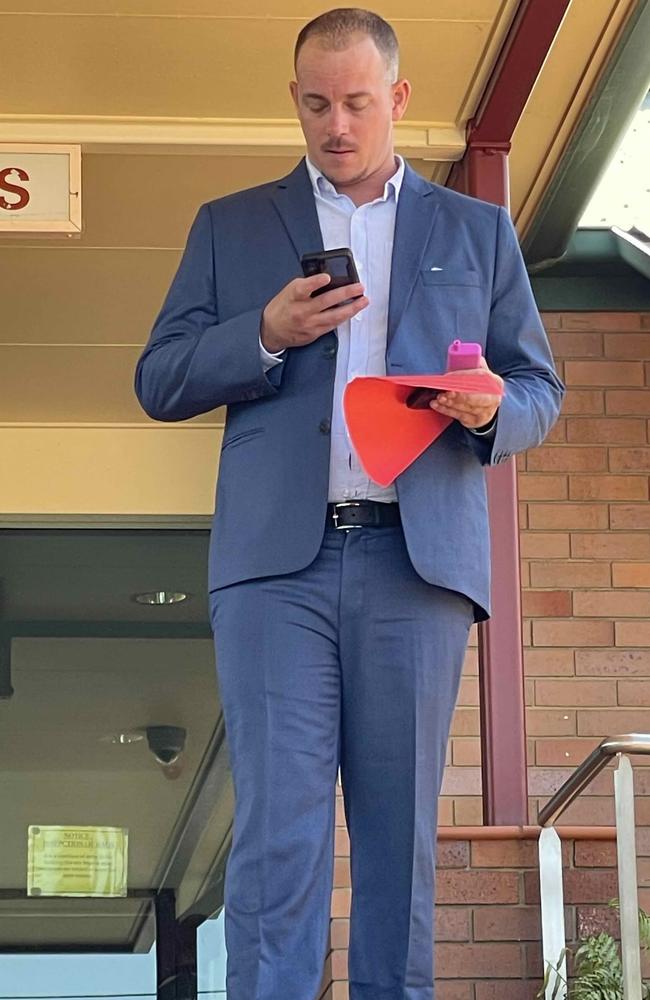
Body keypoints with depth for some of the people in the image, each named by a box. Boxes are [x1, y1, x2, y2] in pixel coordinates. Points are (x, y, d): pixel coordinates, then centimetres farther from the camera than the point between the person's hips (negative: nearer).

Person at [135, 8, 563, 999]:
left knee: (400, 827, 1)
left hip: (419, 555, 1)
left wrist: (493, 410, -8)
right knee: (278, 823, -8)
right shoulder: (230, 227, 17)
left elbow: (540, 389, 17)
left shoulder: (478, 231, 18)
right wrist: (266, 336, -7)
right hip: (278, 555, -1)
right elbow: (159, 383, 11)